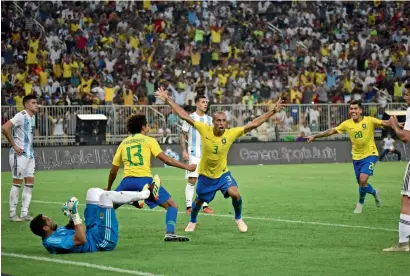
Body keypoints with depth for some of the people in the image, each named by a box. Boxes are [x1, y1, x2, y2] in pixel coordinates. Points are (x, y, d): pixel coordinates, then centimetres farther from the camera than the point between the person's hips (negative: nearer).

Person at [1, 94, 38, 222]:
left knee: (30, 182, 7)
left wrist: (30, 149, 15)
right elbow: (5, 128, -25)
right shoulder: (21, 116, -14)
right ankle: (12, 214, 3)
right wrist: (14, 145, -19)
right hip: (19, 154, -9)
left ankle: (24, 213, 11)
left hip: (30, 154, 9)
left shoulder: (32, 117, 13)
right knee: (17, 182, -4)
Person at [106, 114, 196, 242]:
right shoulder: (149, 140, 10)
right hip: (144, 179, -3)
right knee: (172, 206, 4)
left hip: (127, 181, 3)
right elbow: (166, 160, -1)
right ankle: (170, 233, -15)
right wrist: (186, 167, 7)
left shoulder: (123, 143, 20)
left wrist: (108, 188, 38)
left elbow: (113, 171, 22)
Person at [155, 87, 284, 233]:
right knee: (199, 201, 16)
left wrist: (273, 111, -23)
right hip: (205, 174, 0)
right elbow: (184, 115, -16)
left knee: (235, 194, -22)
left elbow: (253, 124, -18)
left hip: (223, 173, 0)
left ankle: (238, 218, 6)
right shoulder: (204, 129, -20)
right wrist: (167, 100, -16)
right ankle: (192, 222, 48)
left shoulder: (231, 133, -18)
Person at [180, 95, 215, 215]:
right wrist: (184, 150, -11)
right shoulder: (190, 118, -3)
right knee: (192, 180, -7)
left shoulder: (209, 119, 11)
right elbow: (183, 135, -2)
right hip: (193, 154, -5)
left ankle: (205, 206, 9)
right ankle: (189, 206, -4)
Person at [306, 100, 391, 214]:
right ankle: (374, 193, 41)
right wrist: (315, 136, 7)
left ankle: (361, 202, 8)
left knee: (363, 180, -19)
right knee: (361, 183, 7)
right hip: (356, 157, 4)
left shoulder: (369, 120, -12)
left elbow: (385, 123, -21)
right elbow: (331, 131, 6)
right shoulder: (347, 124, -1)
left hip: (370, 155, -4)